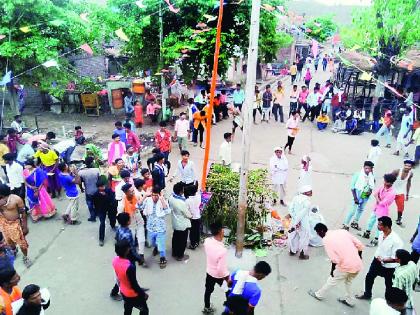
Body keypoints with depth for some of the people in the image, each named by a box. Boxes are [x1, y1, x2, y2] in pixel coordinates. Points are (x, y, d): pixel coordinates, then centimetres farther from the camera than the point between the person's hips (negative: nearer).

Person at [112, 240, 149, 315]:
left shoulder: (115, 260, -16)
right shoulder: (129, 267, -39)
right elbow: (134, 285, -26)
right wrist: (143, 294, -10)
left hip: (123, 292, 7)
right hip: (133, 295, -7)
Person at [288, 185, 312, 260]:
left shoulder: (295, 197, -4)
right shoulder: (307, 202, -21)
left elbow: (290, 209, -9)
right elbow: (302, 214, -23)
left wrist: (296, 220, -10)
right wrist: (294, 225, -19)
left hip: (294, 221, 6)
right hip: (303, 223, -6)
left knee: (293, 235, 23)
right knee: (304, 238, 14)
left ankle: (292, 251, 41)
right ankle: (302, 254, 27)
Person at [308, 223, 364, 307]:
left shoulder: (326, 239, -9)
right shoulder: (342, 231, 8)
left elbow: (334, 259, -16)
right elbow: (359, 245, 8)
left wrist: (332, 270, 1)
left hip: (346, 266, -5)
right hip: (358, 265, 6)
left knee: (331, 280, 19)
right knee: (348, 281, 32)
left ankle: (319, 295, 39)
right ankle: (349, 300, 46)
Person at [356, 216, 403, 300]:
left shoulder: (396, 240, -32)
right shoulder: (381, 233, -11)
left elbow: (396, 258, -27)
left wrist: (383, 260, -20)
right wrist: (377, 256, 3)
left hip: (389, 267, -7)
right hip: (377, 261, 7)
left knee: (389, 284, 15)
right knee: (369, 277, 22)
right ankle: (367, 294, 47)